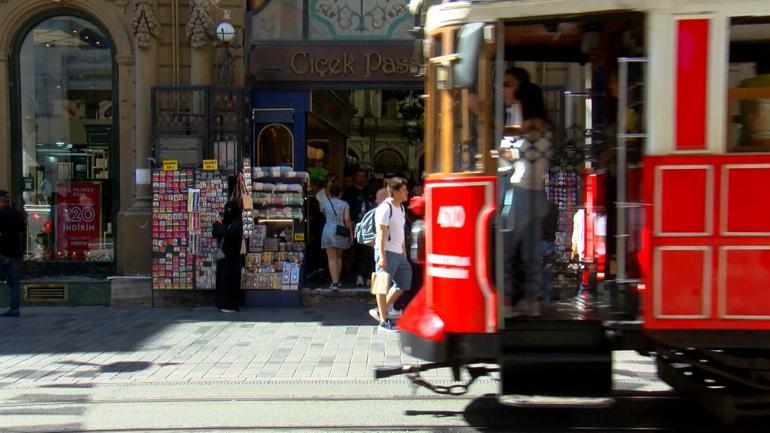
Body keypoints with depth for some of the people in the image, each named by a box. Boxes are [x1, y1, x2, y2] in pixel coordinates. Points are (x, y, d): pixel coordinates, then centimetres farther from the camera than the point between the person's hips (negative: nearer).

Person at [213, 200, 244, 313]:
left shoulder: (237, 224, -9)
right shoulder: (227, 223, 15)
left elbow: (228, 234, -25)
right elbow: (215, 234, 16)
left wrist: (219, 225, -13)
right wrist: (217, 225, -2)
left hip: (232, 258, -8)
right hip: (223, 256, 8)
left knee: (230, 281, -8)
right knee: (222, 280, 8)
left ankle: (231, 306, -4)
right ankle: (224, 304, 14)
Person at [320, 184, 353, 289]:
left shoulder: (325, 203, 1)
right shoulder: (344, 204, 0)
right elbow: (347, 219, -7)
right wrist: (351, 233, 1)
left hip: (328, 231, -1)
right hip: (341, 232, 1)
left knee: (332, 258, -2)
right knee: (339, 257, 18)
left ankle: (334, 282, -11)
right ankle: (338, 281, 20)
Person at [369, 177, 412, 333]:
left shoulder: (401, 208, 14)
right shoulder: (385, 208, -14)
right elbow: (381, 234, -18)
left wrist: (404, 252, 20)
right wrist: (382, 257, -22)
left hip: (399, 254, 9)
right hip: (387, 253, -9)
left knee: (404, 283, 13)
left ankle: (379, 311, 21)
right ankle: (383, 321, 9)